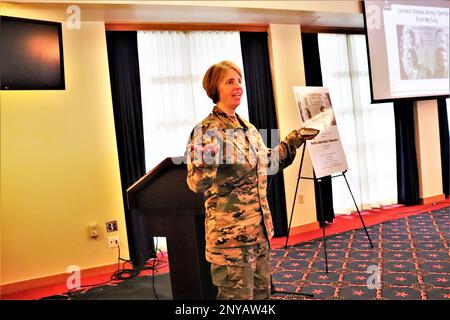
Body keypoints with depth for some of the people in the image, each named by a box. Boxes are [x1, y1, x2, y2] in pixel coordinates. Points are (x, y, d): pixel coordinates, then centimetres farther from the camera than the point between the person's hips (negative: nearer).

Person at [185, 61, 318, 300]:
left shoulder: (248, 128, 10)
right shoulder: (206, 131, -14)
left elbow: (267, 163, 24)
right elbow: (196, 183, -21)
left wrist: (296, 139, 22)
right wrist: (208, 159, -39)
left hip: (259, 228, 8)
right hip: (230, 233, -8)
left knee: (262, 291, 17)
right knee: (238, 296, 0)